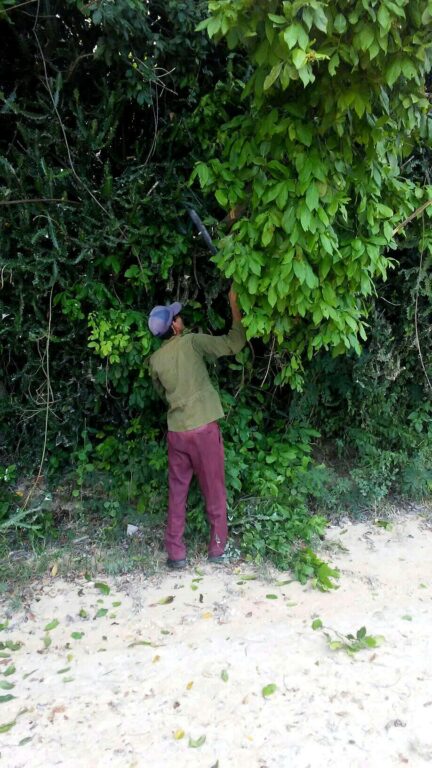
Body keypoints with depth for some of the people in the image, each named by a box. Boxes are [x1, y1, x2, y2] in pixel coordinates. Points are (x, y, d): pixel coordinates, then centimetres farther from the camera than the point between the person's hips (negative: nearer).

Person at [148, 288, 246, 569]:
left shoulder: (155, 360, 4)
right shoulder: (192, 342, -9)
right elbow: (235, 344, -8)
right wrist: (234, 305, 0)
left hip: (177, 431, 4)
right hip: (204, 428, -4)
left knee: (177, 493, 14)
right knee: (214, 490, 11)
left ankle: (176, 553, 18)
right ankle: (218, 548, 22)